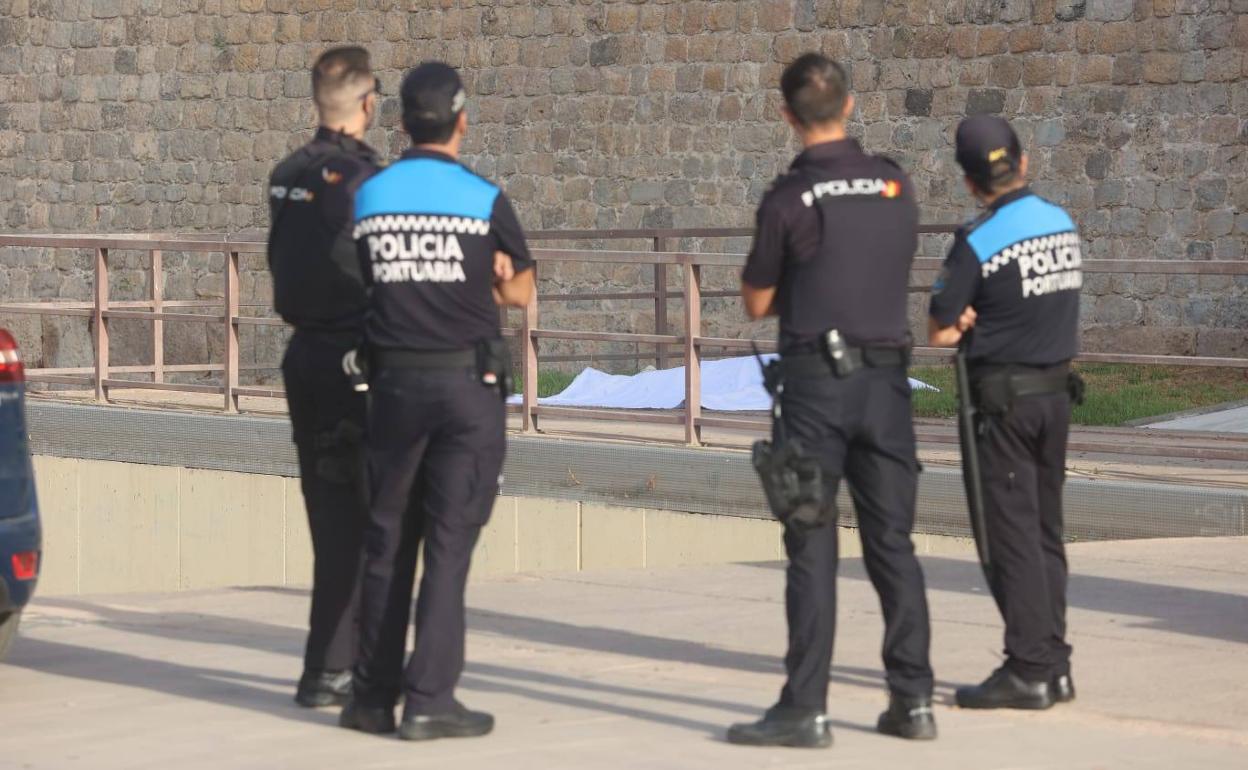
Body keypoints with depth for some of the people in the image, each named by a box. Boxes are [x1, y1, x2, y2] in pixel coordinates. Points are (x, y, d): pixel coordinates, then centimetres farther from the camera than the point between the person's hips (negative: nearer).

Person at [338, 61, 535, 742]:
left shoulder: (368, 198, 3)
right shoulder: (484, 200, -5)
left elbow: (361, 284, 9)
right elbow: (518, 293, 5)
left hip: (394, 381, 3)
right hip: (469, 383, -3)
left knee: (387, 540, 12)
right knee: (449, 544, -1)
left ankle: (373, 694, 15)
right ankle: (429, 701, -5)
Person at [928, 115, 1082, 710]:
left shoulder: (978, 242, -15)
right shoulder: (1062, 224, 5)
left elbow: (941, 333, -13)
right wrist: (982, 315, -1)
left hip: (1004, 399, -7)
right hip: (1057, 393, 7)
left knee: (1012, 535, -3)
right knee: (1045, 530, 13)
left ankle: (1029, 670, -4)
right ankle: (1053, 662, 16)